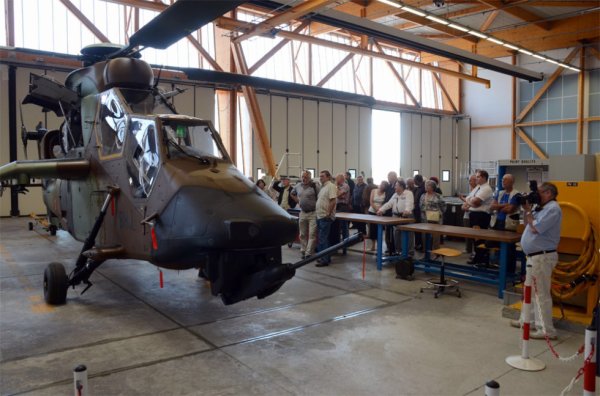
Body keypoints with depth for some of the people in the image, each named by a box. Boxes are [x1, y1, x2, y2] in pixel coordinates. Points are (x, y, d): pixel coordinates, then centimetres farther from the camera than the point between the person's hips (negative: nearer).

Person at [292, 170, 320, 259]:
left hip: (313, 213, -5)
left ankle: (308, 253, -3)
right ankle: (303, 251, 24)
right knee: (302, 234, 13)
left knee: (312, 234, -6)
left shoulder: (314, 186, -11)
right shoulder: (298, 186, 8)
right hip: (302, 213, 6)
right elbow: (292, 194, 26)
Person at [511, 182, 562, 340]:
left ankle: (547, 330, 0)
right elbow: (527, 224, 20)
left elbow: (535, 228, -22)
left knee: (542, 294, -6)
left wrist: (528, 211, -9)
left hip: (542, 257, -11)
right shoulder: (541, 207, 14)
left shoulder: (553, 209, -16)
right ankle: (526, 320, 32)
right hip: (535, 256, 11)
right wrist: (527, 210, 7)